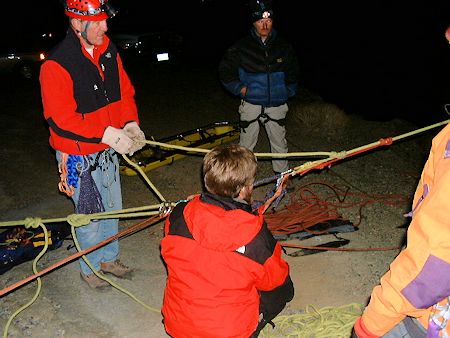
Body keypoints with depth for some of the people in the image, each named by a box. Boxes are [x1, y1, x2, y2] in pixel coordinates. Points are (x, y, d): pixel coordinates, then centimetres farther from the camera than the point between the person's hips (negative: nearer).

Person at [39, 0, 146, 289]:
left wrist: (131, 124, -11)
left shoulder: (110, 52, 0)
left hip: (108, 150, 7)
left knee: (113, 208, 20)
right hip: (79, 155, -7)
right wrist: (108, 134, -29)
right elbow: (61, 119, -25)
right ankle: (90, 268, 32)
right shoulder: (56, 65, -21)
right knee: (90, 215, 8)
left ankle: (109, 259, 42)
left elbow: (125, 92, 7)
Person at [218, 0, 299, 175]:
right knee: (246, 144, 7)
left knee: (279, 142, 12)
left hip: (276, 105, 2)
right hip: (251, 103, -2)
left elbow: (293, 73, 19)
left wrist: (288, 92, 11)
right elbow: (225, 70, 5)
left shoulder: (284, 47, 3)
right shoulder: (241, 47, -5)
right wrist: (240, 88, -2)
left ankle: (282, 174, 28)